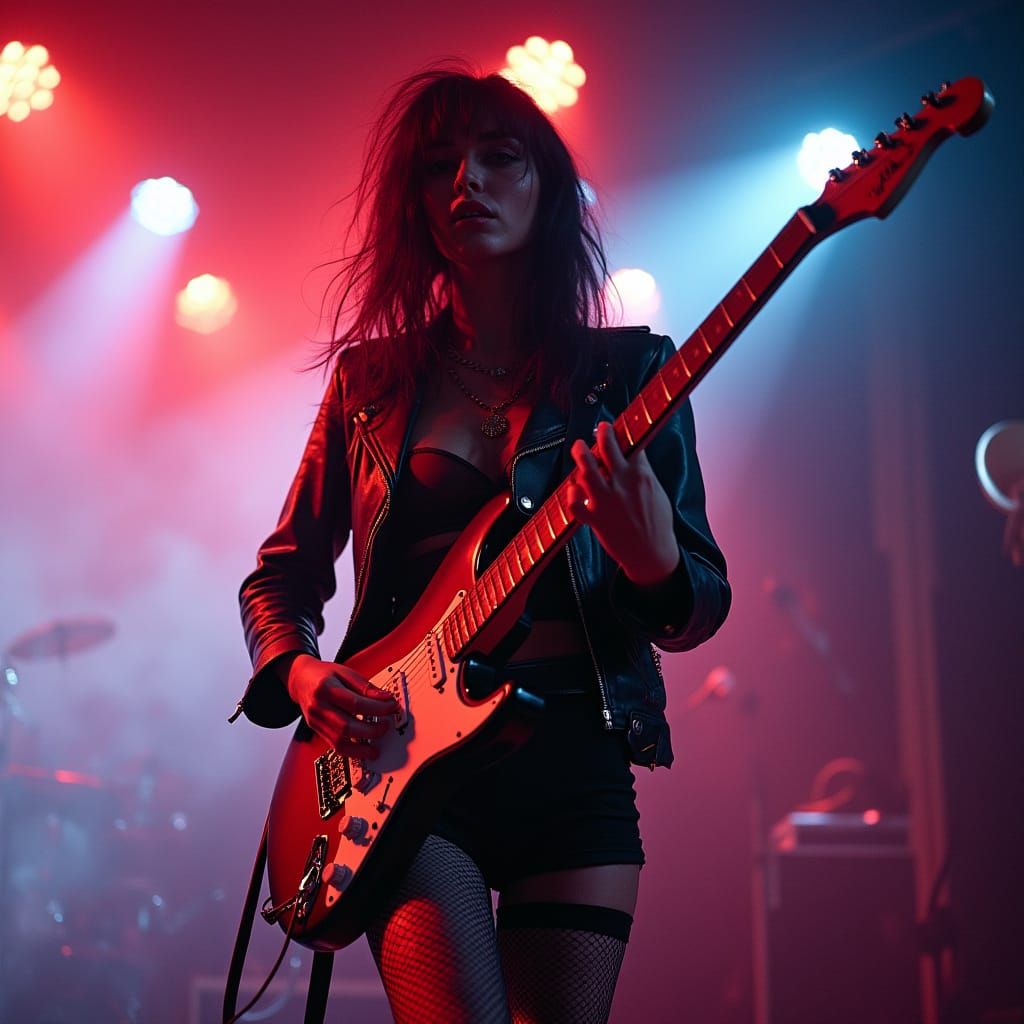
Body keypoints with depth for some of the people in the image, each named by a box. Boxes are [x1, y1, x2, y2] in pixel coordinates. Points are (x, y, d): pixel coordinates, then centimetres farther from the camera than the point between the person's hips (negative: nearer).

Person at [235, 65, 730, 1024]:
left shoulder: (629, 368, 7)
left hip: (575, 756, 1)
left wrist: (655, 566, -19)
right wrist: (300, 673, -5)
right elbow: (282, 572, 16)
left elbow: (704, 603, 4)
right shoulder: (372, 377, 10)